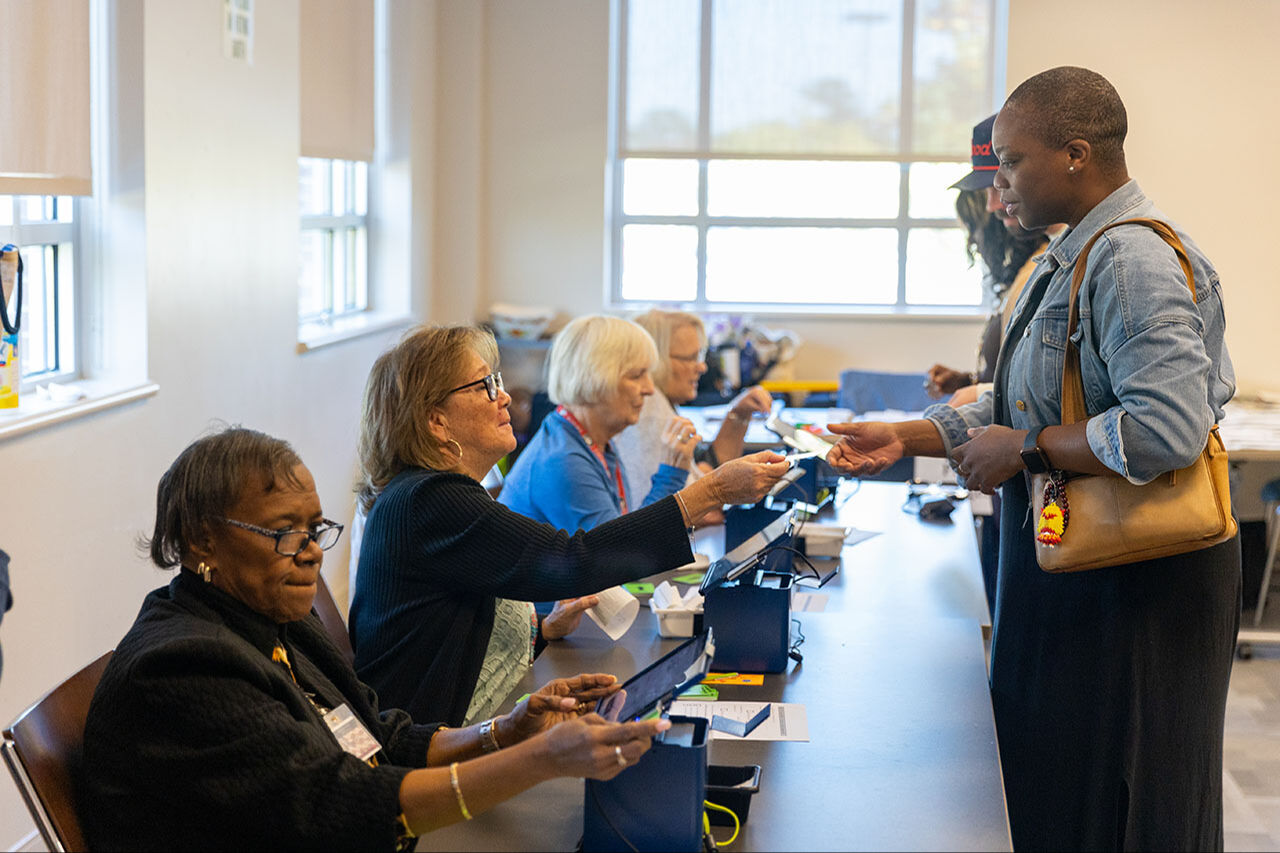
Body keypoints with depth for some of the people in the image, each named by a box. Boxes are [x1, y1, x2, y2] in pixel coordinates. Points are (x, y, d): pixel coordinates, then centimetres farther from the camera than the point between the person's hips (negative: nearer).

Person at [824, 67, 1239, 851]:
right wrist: (906, 438, 10)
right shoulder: (1065, 261, 13)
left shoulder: (1133, 260, -20)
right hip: (1063, 562, 10)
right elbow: (1022, 408, 19)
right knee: (1043, 789, 17)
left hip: (1137, 581, -10)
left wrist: (1026, 449, -19)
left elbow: (1167, 429, -30)